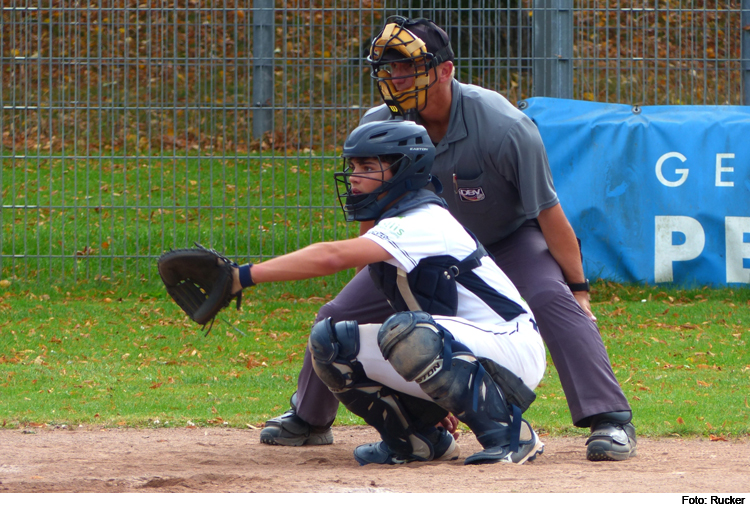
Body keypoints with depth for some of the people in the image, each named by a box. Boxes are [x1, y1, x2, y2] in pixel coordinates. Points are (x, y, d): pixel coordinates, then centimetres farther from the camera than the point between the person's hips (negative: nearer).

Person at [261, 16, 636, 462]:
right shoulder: (380, 126, -20)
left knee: (553, 300, -32)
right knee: (340, 315, -1)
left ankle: (611, 420, -31)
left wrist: (579, 289, -21)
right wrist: (380, 280, 2)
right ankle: (309, 420, 25)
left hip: (511, 239, -4)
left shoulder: (503, 127, -34)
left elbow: (548, 212, -26)